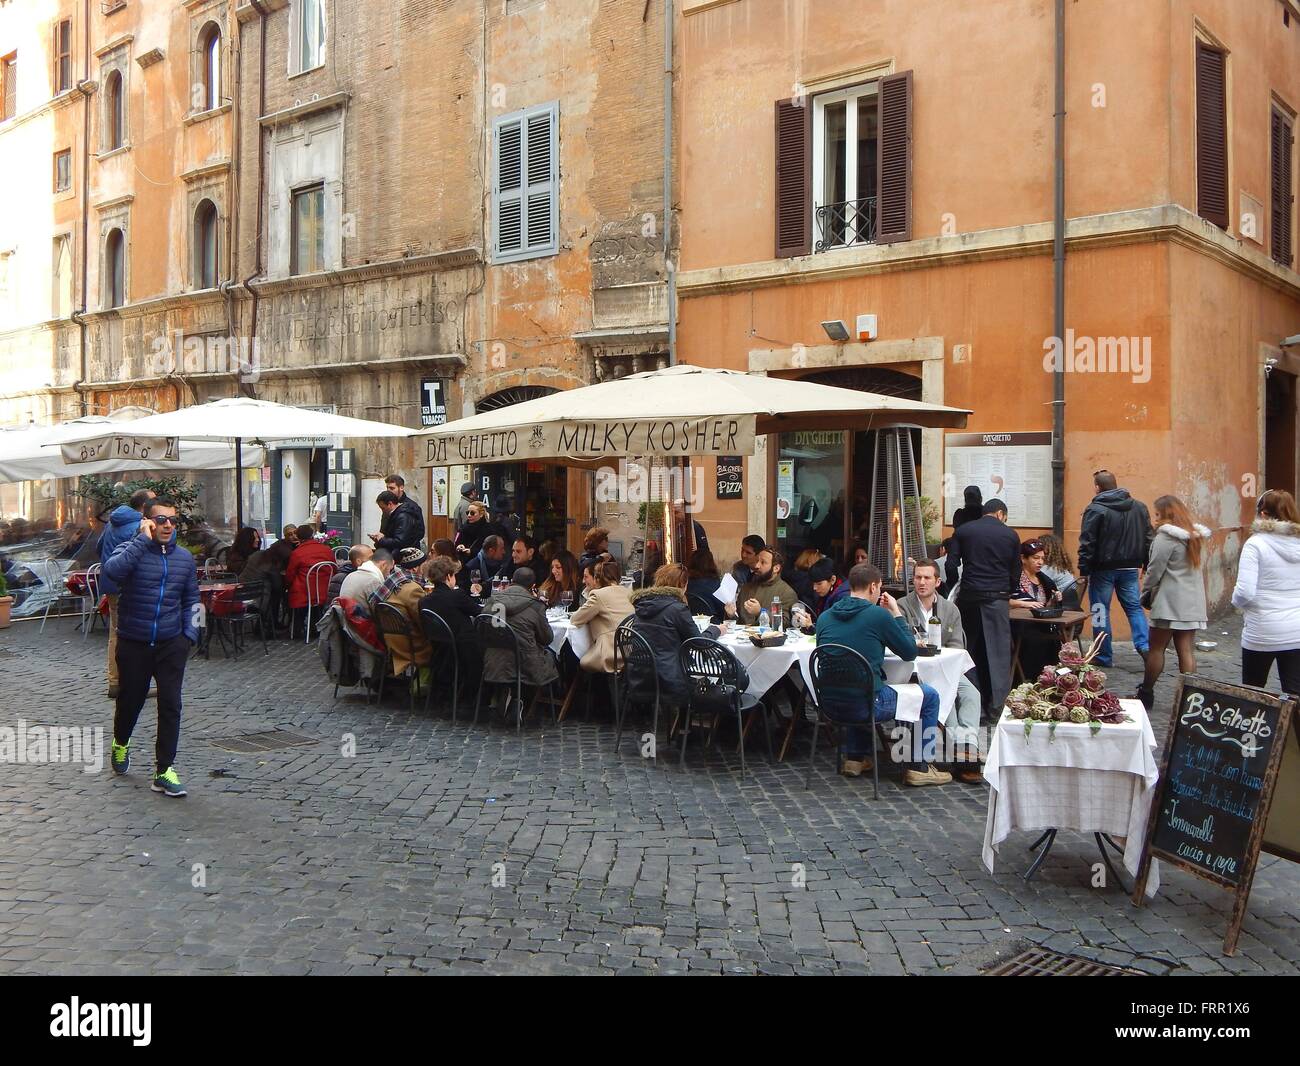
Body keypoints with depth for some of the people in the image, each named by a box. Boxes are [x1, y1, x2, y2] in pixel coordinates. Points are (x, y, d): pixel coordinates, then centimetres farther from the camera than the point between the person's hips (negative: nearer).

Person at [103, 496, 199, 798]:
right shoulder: (131, 550, -8)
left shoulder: (184, 558, 6)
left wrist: (190, 634, 6)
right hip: (134, 644, -2)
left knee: (170, 705, -3)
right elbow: (112, 571, -32)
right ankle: (121, 744, 45)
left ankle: (163, 770, 5)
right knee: (130, 701, 14)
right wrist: (143, 539, -27)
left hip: (171, 644, 2)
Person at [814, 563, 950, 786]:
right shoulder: (878, 614, -10)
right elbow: (910, 653, 2)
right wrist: (897, 613, 11)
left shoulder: (825, 617, 6)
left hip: (829, 705, 6)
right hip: (865, 705, -6)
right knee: (929, 695, 14)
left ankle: (854, 758, 36)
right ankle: (917, 767, 17)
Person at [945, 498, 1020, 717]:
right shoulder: (1010, 535, 5)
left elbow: (951, 564, 0)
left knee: (969, 647, 12)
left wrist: (956, 589, 12)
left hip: (969, 596, 2)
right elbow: (1015, 572, 8)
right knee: (998, 650, 1)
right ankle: (997, 703, -1)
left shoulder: (963, 530, 6)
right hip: (997, 598, -2)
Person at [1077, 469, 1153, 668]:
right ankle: (1145, 646, 1)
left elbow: (1087, 544, -13)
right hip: (1130, 568, 5)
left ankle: (1103, 656, 9)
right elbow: (1149, 538, 9)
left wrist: (1083, 572, -10)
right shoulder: (1139, 507, 7)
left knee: (1101, 611, 4)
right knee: (1134, 607, 15)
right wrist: (1147, 566, 15)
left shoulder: (1095, 509, -11)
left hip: (1103, 569, -5)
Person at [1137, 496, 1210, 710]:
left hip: (1170, 602, -7)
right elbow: (1200, 569, 18)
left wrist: (1145, 592, 3)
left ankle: (1146, 693, 11)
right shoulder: (1197, 536, 13)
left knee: (1156, 648, 3)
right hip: (1193, 603, 7)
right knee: (1187, 650, 6)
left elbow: (1155, 569, -11)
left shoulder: (1166, 536, -13)